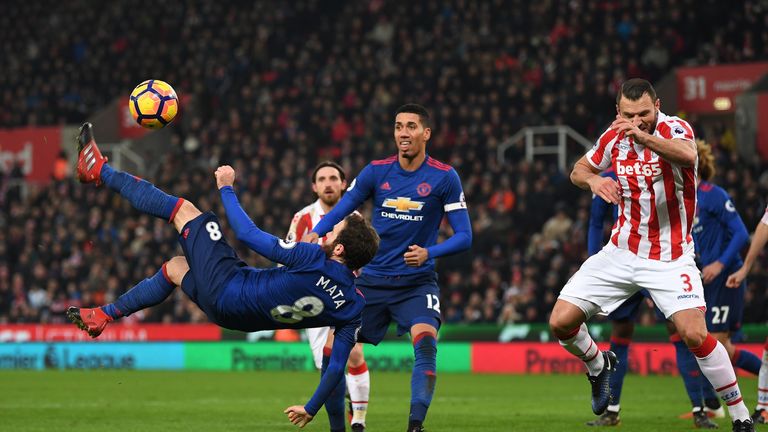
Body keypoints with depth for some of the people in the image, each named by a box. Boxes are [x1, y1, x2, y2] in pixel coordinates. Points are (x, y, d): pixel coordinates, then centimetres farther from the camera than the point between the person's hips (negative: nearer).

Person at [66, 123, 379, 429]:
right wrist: (312, 408, 10)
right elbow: (337, 367, -7)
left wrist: (226, 188, -5)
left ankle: (99, 171, 18)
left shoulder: (315, 260, -29)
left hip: (224, 289, -7)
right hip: (241, 319, 7)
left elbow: (247, 234, -20)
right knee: (174, 267, 31)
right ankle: (104, 316, 38)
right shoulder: (354, 307, -12)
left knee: (183, 209, 4)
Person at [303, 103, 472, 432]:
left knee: (425, 342, -28)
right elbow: (339, 211, 6)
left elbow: (464, 236, -6)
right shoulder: (376, 171, 1)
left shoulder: (444, 177, -5)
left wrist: (428, 252, -24)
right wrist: (314, 234, -15)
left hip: (417, 282, -3)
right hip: (372, 280, 3)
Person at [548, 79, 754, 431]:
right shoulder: (615, 137, -1)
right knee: (561, 322, -4)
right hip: (622, 253, 5)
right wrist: (593, 179, -9)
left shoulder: (674, 128, -16)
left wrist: (644, 136, -58)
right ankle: (598, 366, 29)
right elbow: (579, 170, 15)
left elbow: (687, 155, -40)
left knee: (695, 334, -23)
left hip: (670, 258, -5)